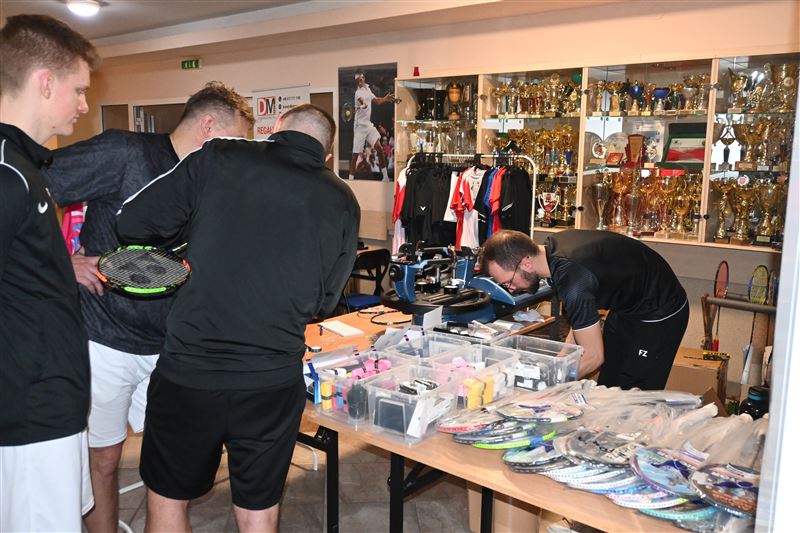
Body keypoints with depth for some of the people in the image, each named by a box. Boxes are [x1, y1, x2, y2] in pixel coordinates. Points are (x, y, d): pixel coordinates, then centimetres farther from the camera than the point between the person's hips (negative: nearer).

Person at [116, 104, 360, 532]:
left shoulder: (218, 159, -5)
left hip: (189, 369, -1)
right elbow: (324, 302, 8)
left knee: (168, 498, 23)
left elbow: (132, 223, -4)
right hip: (275, 380, 2)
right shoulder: (342, 203, 1)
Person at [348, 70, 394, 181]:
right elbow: (362, 101, -37)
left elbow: (376, 100, 24)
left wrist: (385, 99, 6)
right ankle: (351, 178, 3)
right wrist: (363, 104, -58)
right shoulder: (358, 92, -15)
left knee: (380, 149, 0)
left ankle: (385, 176, 9)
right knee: (356, 154, -6)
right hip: (360, 126, -7)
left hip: (369, 124, 7)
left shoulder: (367, 88, 10)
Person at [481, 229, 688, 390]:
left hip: (659, 315, -9)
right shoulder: (552, 245, -11)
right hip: (627, 305, 9)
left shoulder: (574, 283, -37)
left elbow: (593, 357, -28)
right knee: (607, 388, 12)